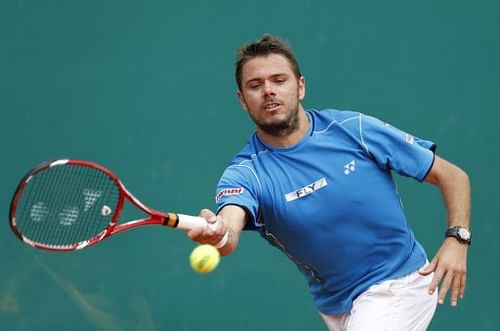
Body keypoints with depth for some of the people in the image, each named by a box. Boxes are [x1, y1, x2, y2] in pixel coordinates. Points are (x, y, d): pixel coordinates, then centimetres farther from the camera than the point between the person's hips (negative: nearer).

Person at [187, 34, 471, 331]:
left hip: (399, 284, -3)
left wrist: (457, 238, -19)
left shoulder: (355, 129, -11)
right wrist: (217, 233, -59)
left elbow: (453, 175, -3)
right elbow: (229, 228, -35)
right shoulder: (246, 173, -11)